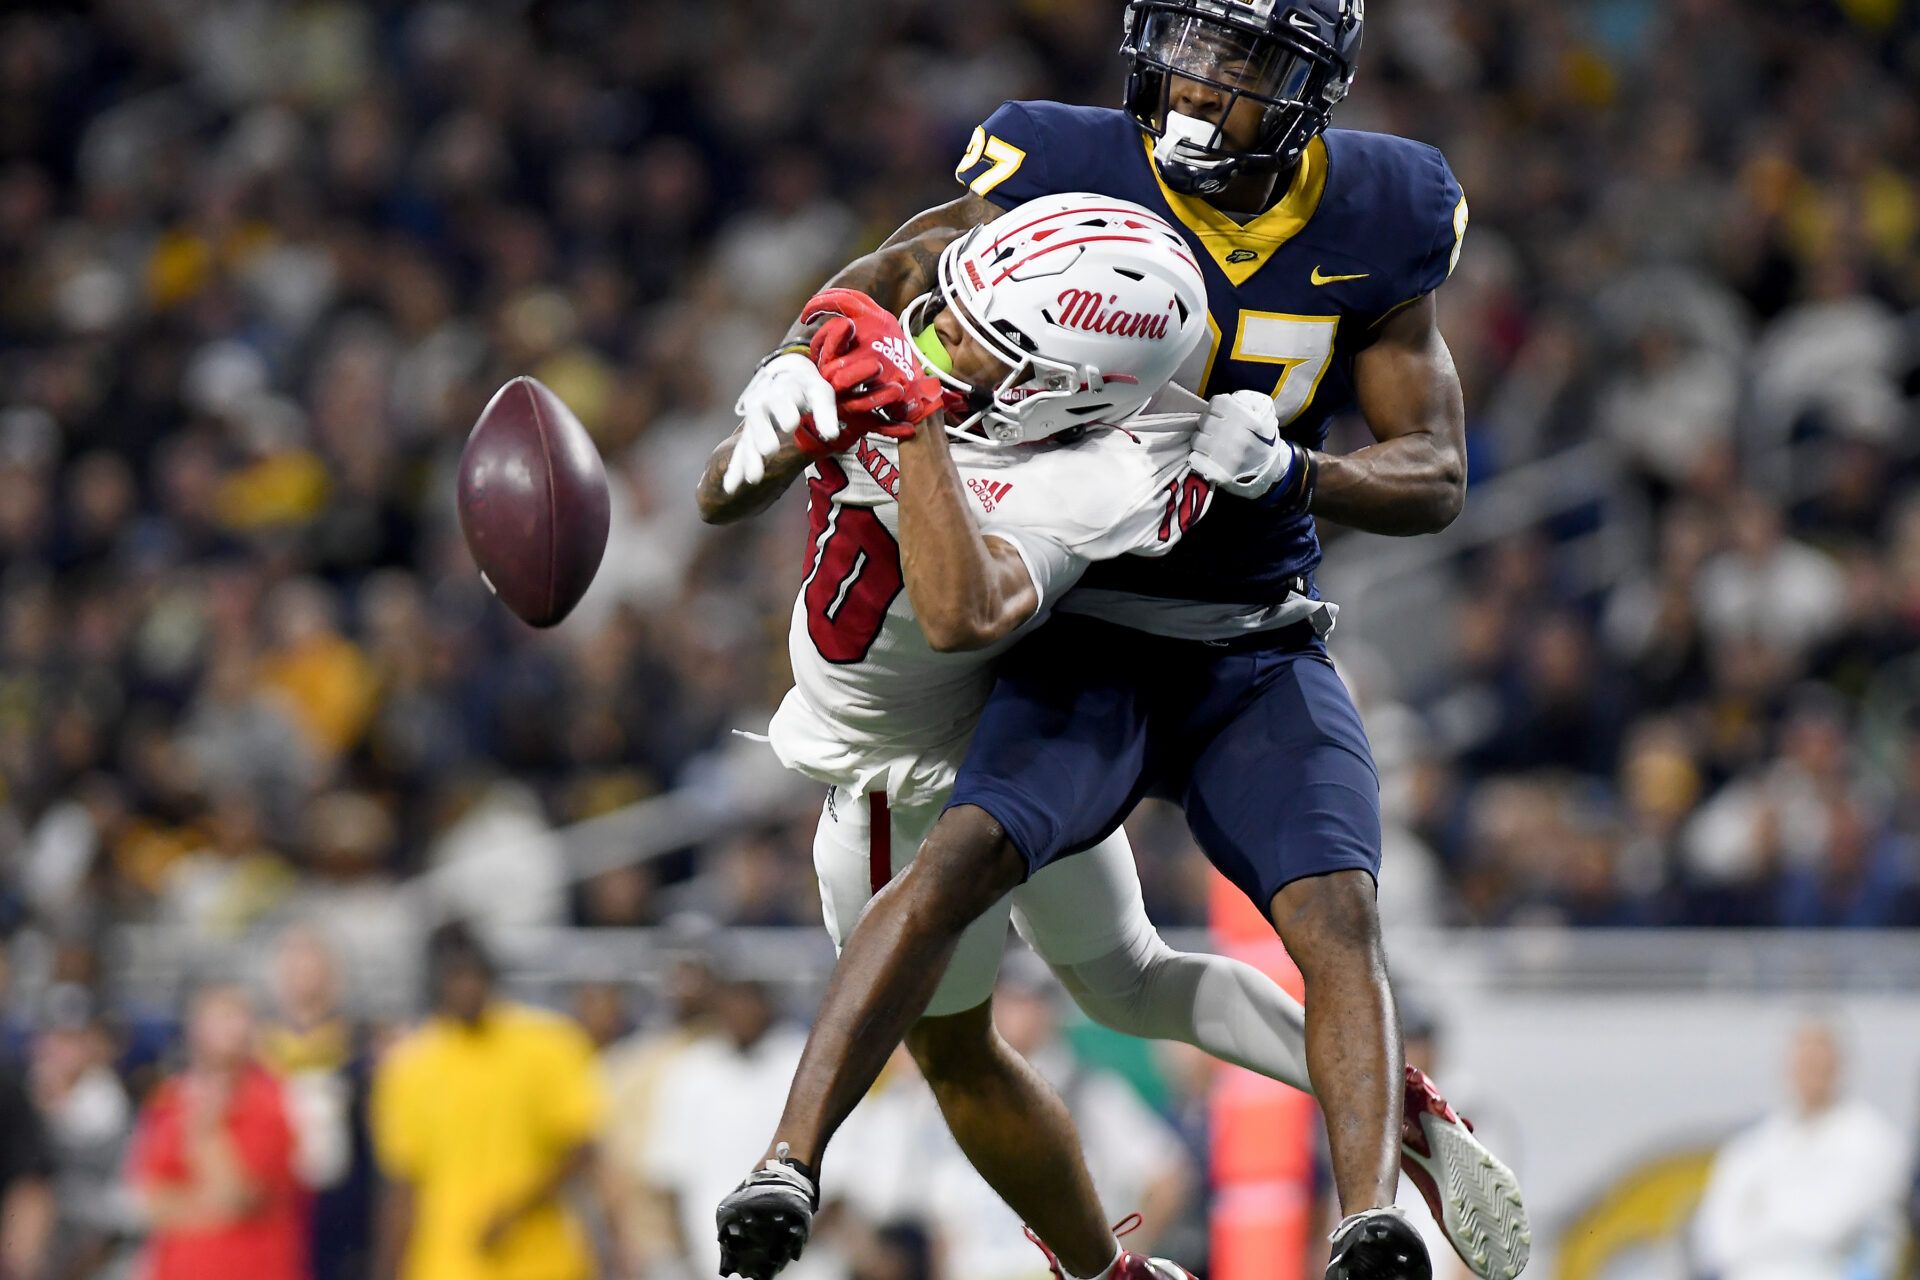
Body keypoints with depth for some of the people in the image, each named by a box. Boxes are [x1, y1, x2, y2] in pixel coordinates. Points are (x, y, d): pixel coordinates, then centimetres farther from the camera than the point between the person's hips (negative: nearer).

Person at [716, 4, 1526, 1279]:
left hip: (1261, 657, 2)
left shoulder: (1375, 228, -4)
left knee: (1336, 914, -21)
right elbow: (901, 273, 8)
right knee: (962, 858, -25)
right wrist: (802, 358, -14)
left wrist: (1289, 469, -22)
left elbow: (1436, 479, -1)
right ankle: (789, 1164, -28)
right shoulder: (1071, 178, -8)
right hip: (1088, 644, -2)